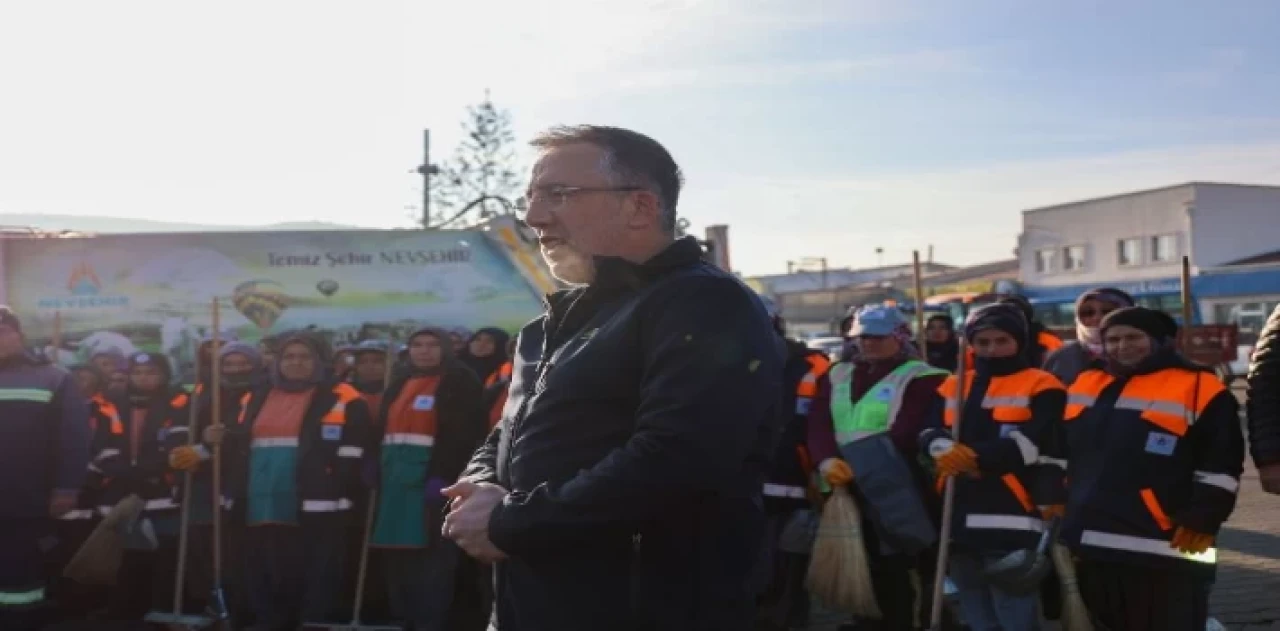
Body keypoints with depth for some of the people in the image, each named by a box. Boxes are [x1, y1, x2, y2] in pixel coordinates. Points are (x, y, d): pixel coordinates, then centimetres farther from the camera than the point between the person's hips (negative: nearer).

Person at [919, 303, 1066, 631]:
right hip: (960, 520, 6)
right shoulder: (952, 387, 16)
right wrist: (945, 449, -20)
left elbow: (1034, 442, -14)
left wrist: (977, 456, -22)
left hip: (1012, 522, -6)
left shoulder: (1042, 387, 0)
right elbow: (927, 433, 3)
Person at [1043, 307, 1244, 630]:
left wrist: (1202, 519, -10)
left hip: (1165, 551, -6)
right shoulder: (1084, 385, 14)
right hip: (1088, 544, 6)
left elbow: (1220, 464, -6)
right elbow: (1055, 447, 23)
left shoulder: (1200, 388, -4)